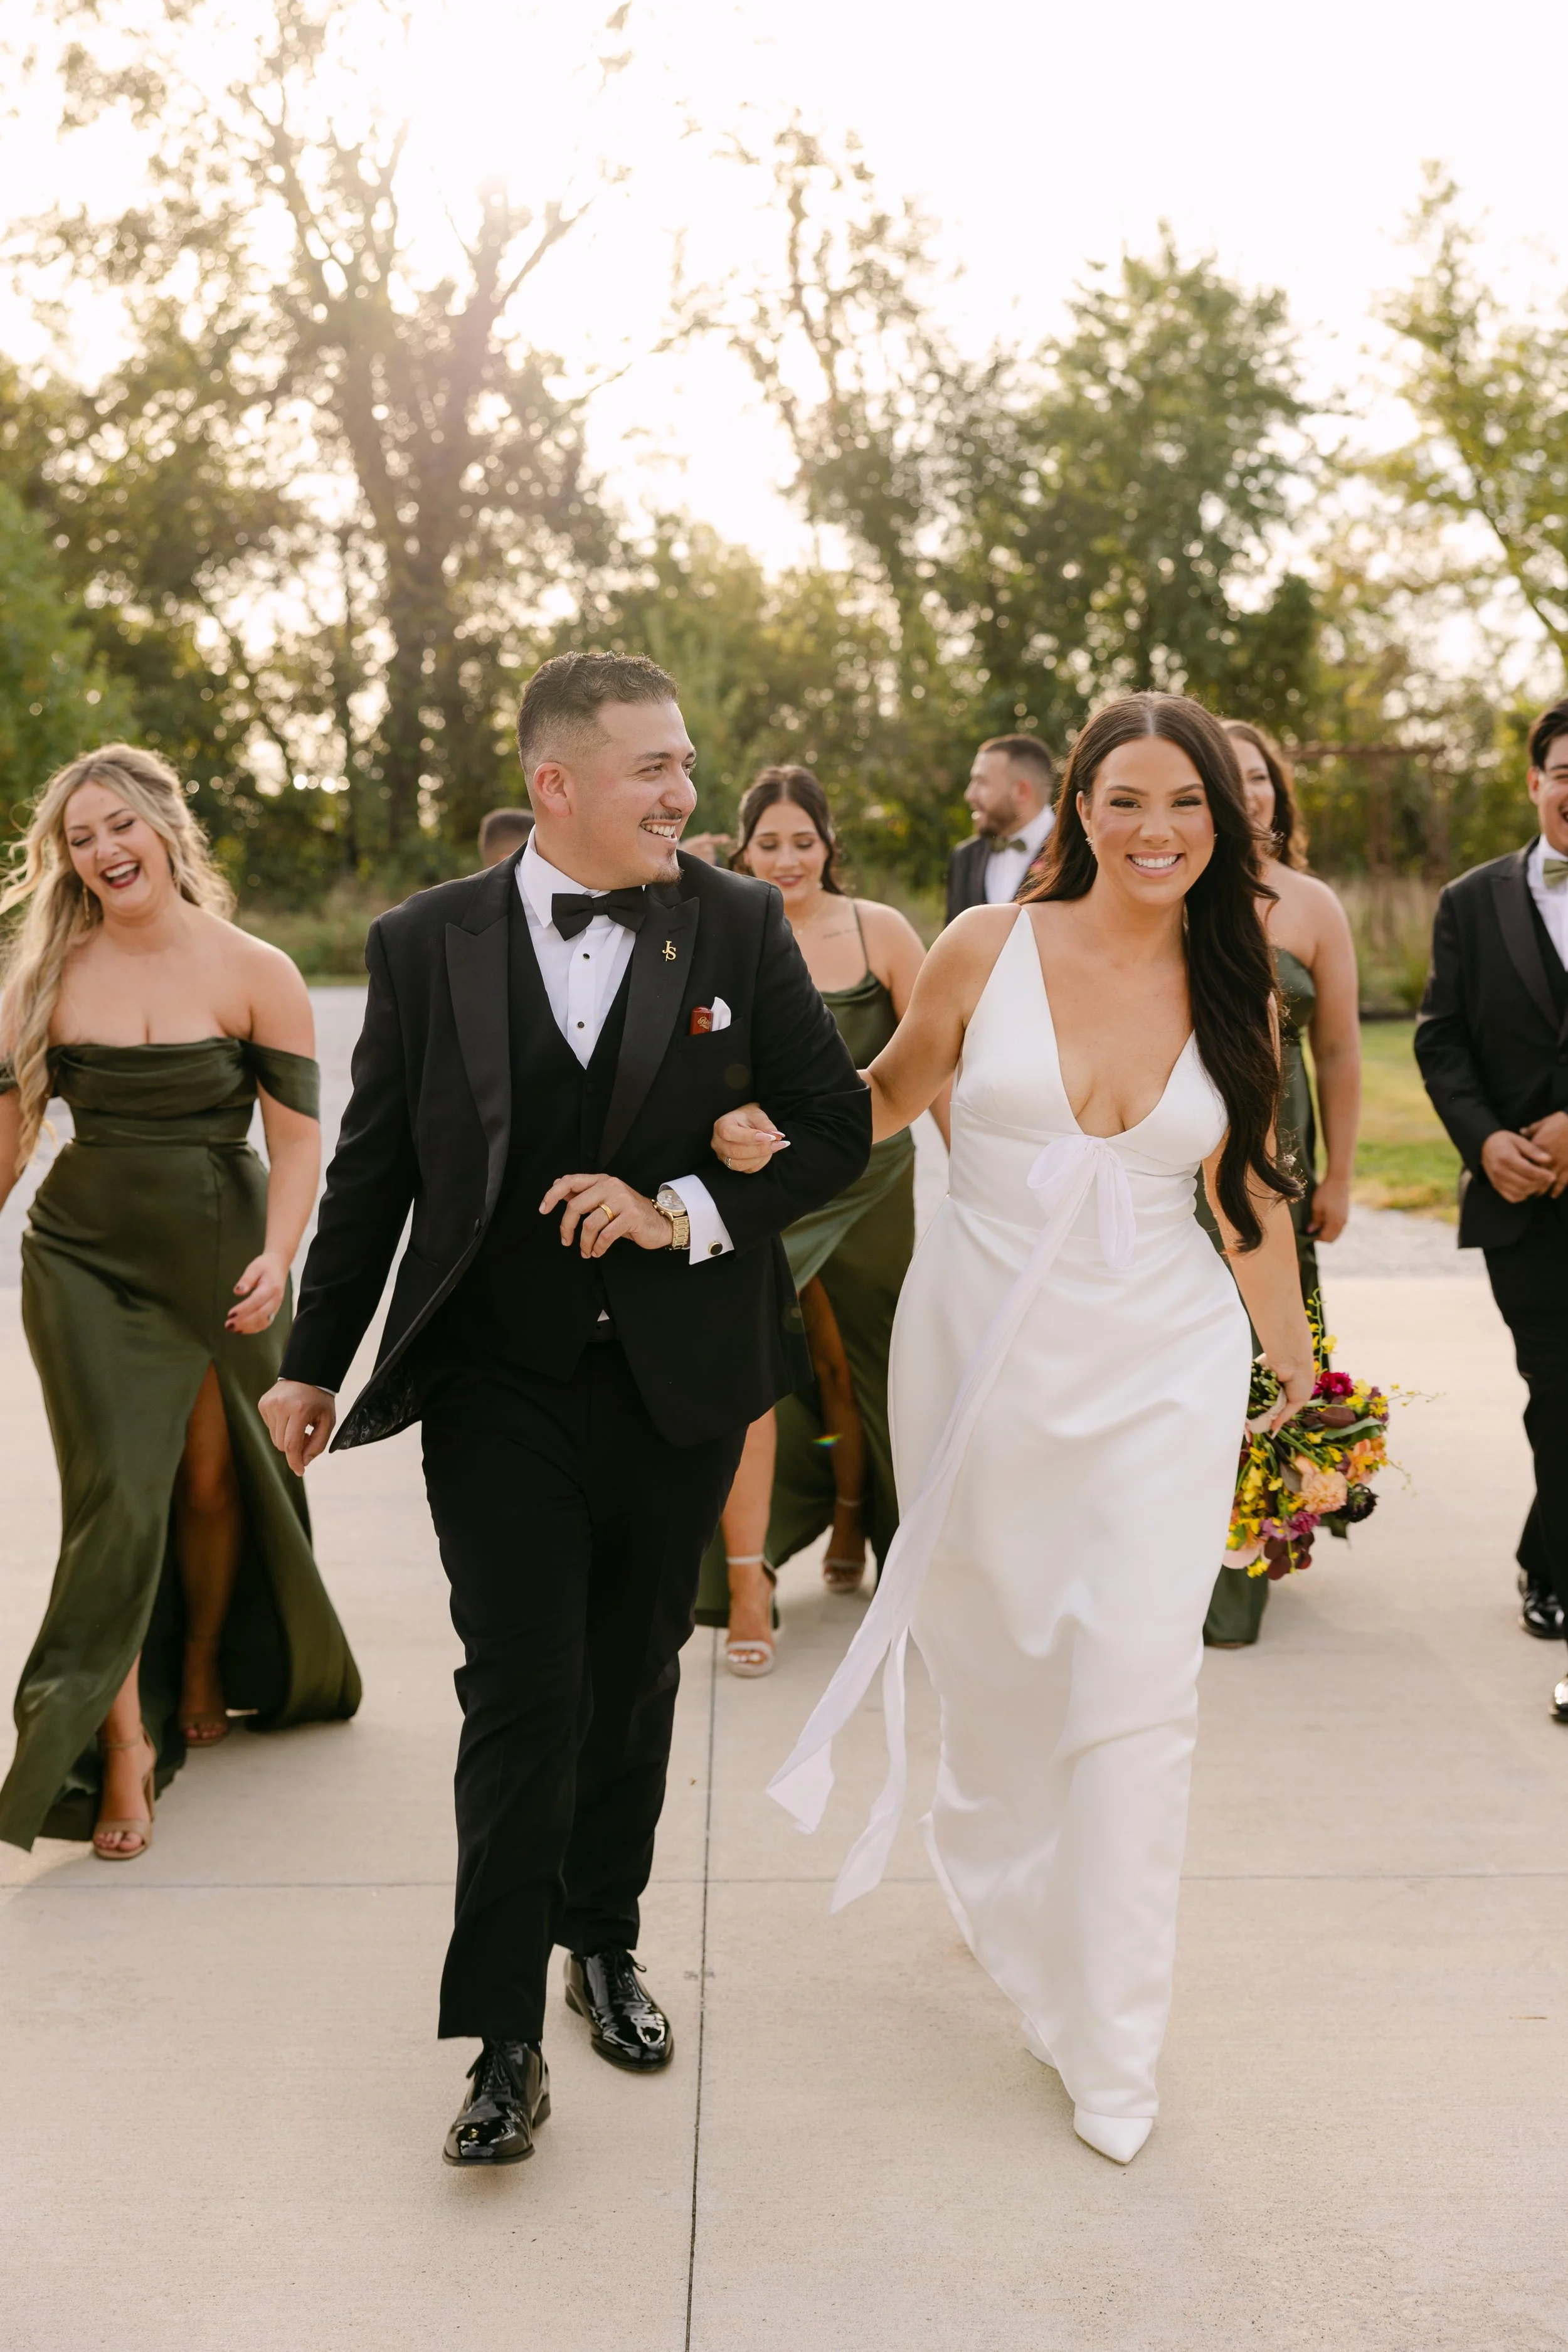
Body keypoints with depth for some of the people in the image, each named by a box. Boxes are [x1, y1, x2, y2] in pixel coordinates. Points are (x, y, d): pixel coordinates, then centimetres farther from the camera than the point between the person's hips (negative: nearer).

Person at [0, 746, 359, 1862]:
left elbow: (298, 1138, -9)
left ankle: (204, 1674, 38)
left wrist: (276, 1258, -22)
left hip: (220, 1256, 0)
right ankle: (122, 1742, -2)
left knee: (213, 1478, 12)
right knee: (116, 1490, -8)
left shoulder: (256, 974, -7)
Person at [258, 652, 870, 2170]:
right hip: (497, 1382, -2)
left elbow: (837, 1125, 0)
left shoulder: (739, 929, -2)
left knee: (633, 1681, 16)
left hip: (675, 1377, 2)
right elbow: (372, 1169, 4)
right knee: (523, 1693, -7)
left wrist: (685, 1212, -14)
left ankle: (604, 1943, 37)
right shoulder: (426, 945, -4)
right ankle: (504, 2043, 4)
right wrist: (316, 1363, 6)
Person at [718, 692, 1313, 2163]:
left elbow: (1249, 1189, 13)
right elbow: (889, 1095, 10)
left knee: (1137, 1685, -6)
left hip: (1161, 1369, 0)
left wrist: (1294, 1362, 21)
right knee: (988, 1661, 14)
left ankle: (1108, 2048, 7)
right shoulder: (991, 949, -4)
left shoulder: (1231, 991, 1)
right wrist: (778, 1134, -9)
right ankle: (996, 1879, 48)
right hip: (981, 1357, 0)